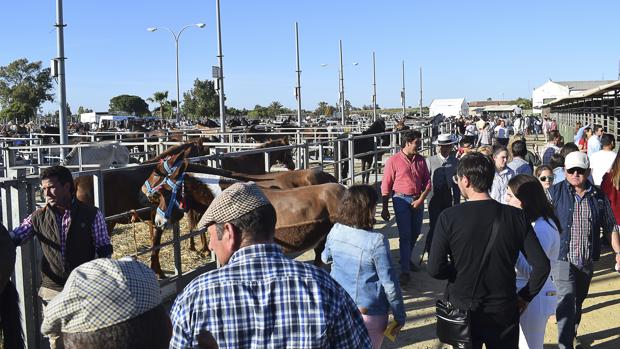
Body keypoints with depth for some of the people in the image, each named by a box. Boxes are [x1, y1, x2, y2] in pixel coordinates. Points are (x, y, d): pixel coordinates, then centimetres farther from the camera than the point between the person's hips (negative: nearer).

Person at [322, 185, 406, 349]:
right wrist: (400, 316, -6)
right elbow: (389, 283, -18)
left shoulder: (336, 230, -8)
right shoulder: (376, 240, -24)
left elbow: (326, 257, 12)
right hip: (369, 313, -5)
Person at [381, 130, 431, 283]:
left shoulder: (420, 160, 5)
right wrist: (385, 208, -6)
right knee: (405, 235, -6)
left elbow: (427, 181, 7)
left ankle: (406, 259, 38)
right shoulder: (393, 161, -9)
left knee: (415, 233, 16)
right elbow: (386, 186, -6)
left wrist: (421, 199, -8)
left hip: (418, 200, 5)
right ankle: (405, 271, -2)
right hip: (402, 200, -5)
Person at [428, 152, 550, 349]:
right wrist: (525, 296, 4)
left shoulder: (449, 217, -14)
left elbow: (435, 269, -16)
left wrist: (457, 271, 4)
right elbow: (542, 265, -9)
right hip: (504, 313, 2)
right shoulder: (516, 216, -7)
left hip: (462, 312, -1)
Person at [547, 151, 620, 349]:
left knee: (578, 301, 18)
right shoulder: (555, 193, -6)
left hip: (587, 260, 4)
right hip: (563, 258, -4)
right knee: (566, 300, -13)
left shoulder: (598, 197, 3)